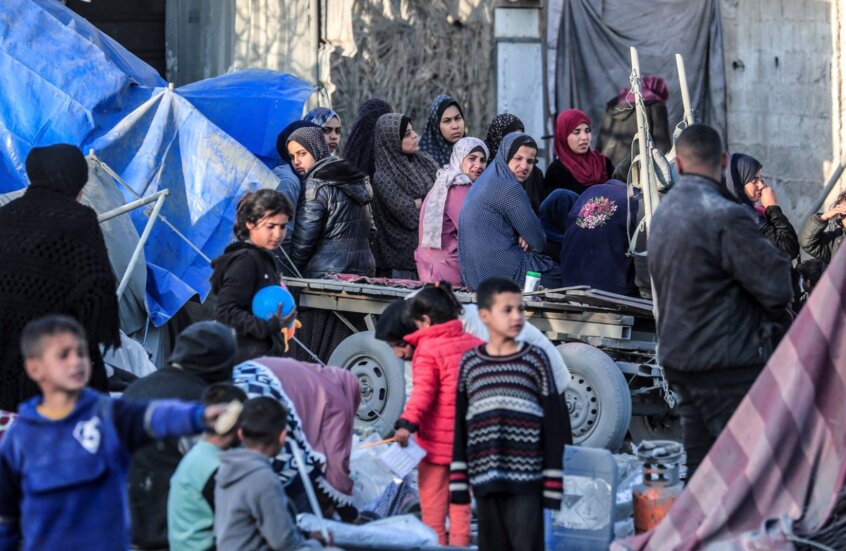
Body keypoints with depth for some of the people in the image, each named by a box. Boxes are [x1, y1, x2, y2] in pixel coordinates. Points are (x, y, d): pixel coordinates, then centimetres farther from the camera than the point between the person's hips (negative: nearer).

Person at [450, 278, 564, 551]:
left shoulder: (536, 359, 3)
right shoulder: (470, 363, 8)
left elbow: (553, 422, 3)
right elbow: (460, 425, 10)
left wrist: (553, 482, -2)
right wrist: (459, 480, 5)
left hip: (526, 482, -2)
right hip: (485, 480, 2)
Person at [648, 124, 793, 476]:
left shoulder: (663, 214, 10)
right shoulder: (724, 216, -18)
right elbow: (775, 285, -20)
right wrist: (772, 321, 3)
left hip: (678, 358, 9)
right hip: (728, 366, -9)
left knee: (699, 467, 13)